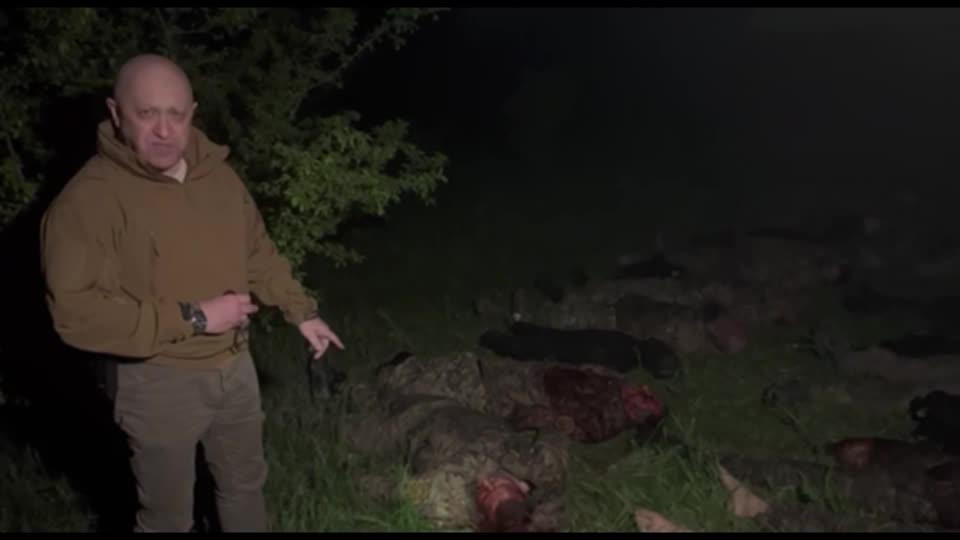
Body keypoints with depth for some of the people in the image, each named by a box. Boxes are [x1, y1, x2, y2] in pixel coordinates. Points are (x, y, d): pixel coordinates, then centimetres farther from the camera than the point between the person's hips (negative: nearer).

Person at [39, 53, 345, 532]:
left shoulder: (217, 173, 0)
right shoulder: (89, 198, -22)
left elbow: (258, 253, 14)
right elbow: (78, 312, -28)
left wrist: (302, 311, 9)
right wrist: (193, 318, -26)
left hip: (235, 367, 6)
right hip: (160, 383, -6)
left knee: (246, 484, 26)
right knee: (168, 514, 12)